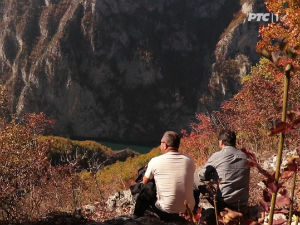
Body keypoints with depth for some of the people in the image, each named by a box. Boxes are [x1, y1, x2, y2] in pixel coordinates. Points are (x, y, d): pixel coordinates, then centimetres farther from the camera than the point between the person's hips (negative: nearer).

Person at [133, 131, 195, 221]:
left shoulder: (155, 161, -10)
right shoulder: (189, 161, -2)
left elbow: (145, 181, 8)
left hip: (166, 213, -3)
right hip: (188, 211, 3)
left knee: (144, 192, 20)